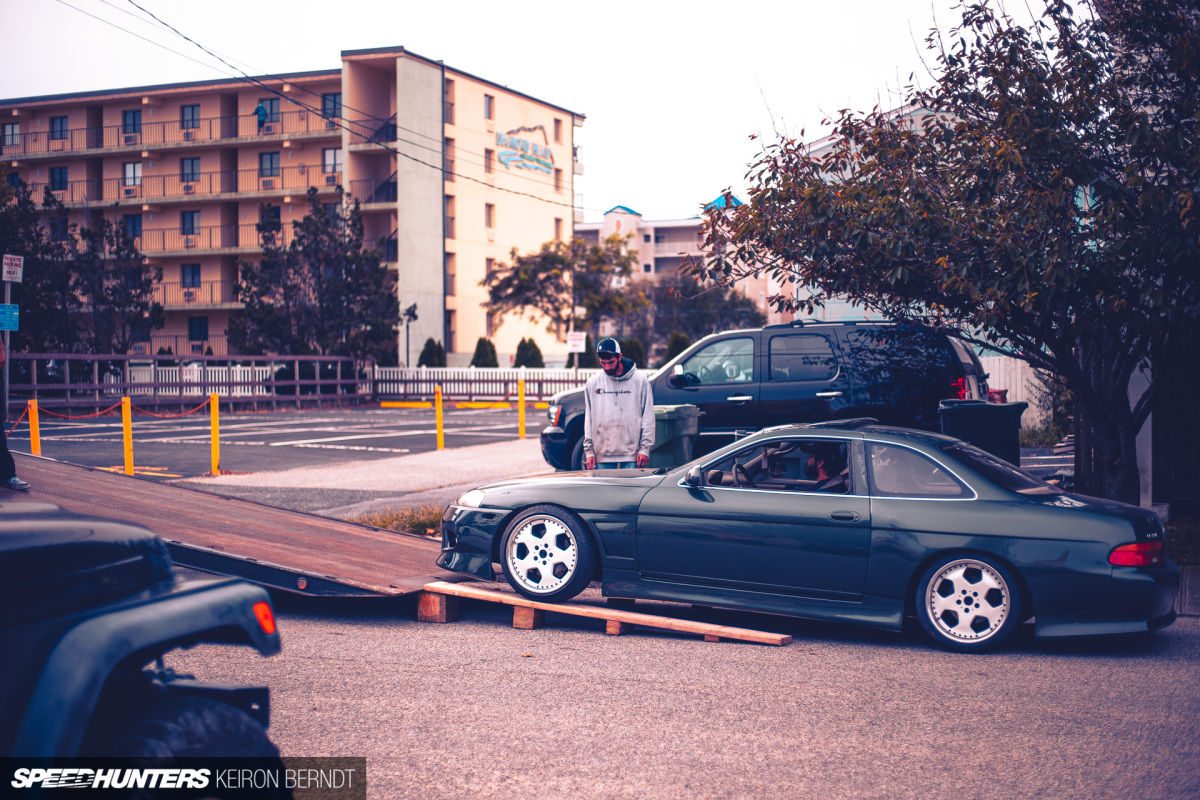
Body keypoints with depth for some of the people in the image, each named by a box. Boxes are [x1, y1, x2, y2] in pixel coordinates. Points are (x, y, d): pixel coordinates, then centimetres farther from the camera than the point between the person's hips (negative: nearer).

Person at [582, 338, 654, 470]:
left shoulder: (640, 381, 2)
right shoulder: (593, 383, 9)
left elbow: (648, 416, 2)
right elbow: (588, 418, 12)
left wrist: (645, 448, -4)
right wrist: (588, 451, 6)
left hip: (631, 454, -2)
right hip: (602, 454, 2)